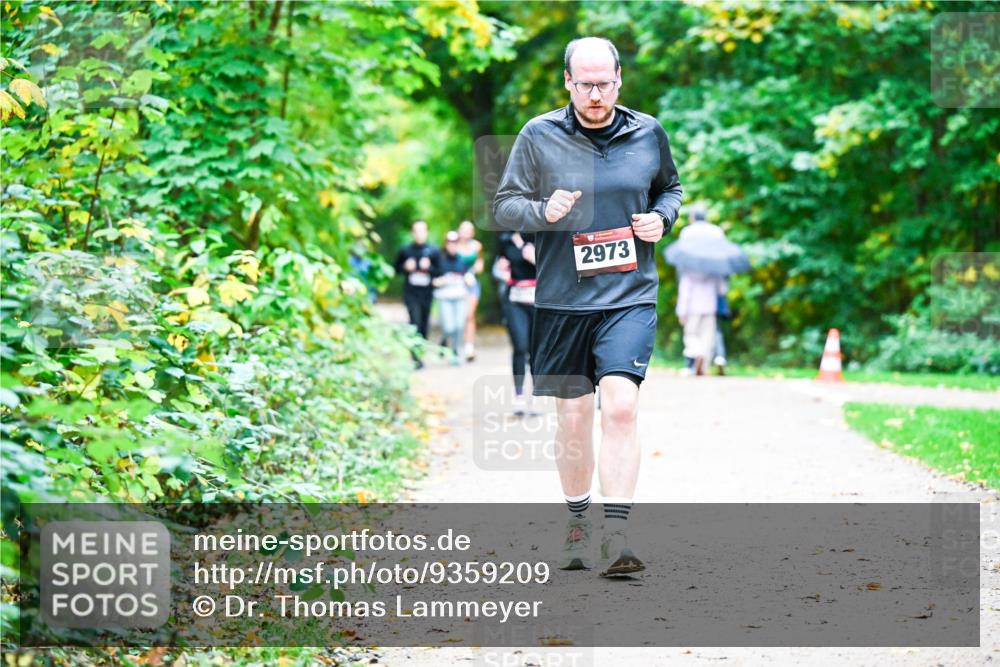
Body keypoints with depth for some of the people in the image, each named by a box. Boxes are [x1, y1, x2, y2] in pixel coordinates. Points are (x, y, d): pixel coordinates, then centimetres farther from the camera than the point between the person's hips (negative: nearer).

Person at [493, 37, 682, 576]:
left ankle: (615, 538, -17)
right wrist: (543, 211, -18)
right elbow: (503, 207, 2)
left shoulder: (647, 134, 3)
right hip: (561, 301, 0)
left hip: (630, 298, 0)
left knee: (620, 405, -17)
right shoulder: (539, 136, -2)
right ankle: (577, 525, 28)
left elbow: (670, 187, 21)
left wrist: (661, 218, 0)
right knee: (572, 417, 8)